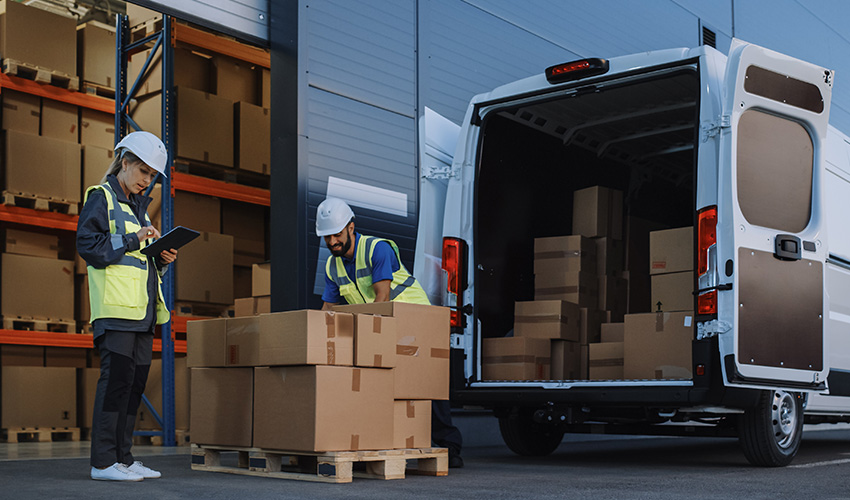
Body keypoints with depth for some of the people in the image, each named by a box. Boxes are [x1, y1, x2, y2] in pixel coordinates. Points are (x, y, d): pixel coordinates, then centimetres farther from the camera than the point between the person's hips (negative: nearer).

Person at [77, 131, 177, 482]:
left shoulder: (139, 206, 24)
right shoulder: (100, 197, 1)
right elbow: (87, 244, -11)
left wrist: (162, 259, 6)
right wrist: (131, 240, -17)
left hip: (142, 309, 8)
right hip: (115, 307, -8)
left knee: (136, 380, 7)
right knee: (117, 377, -11)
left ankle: (122, 457, 13)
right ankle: (103, 461, -6)